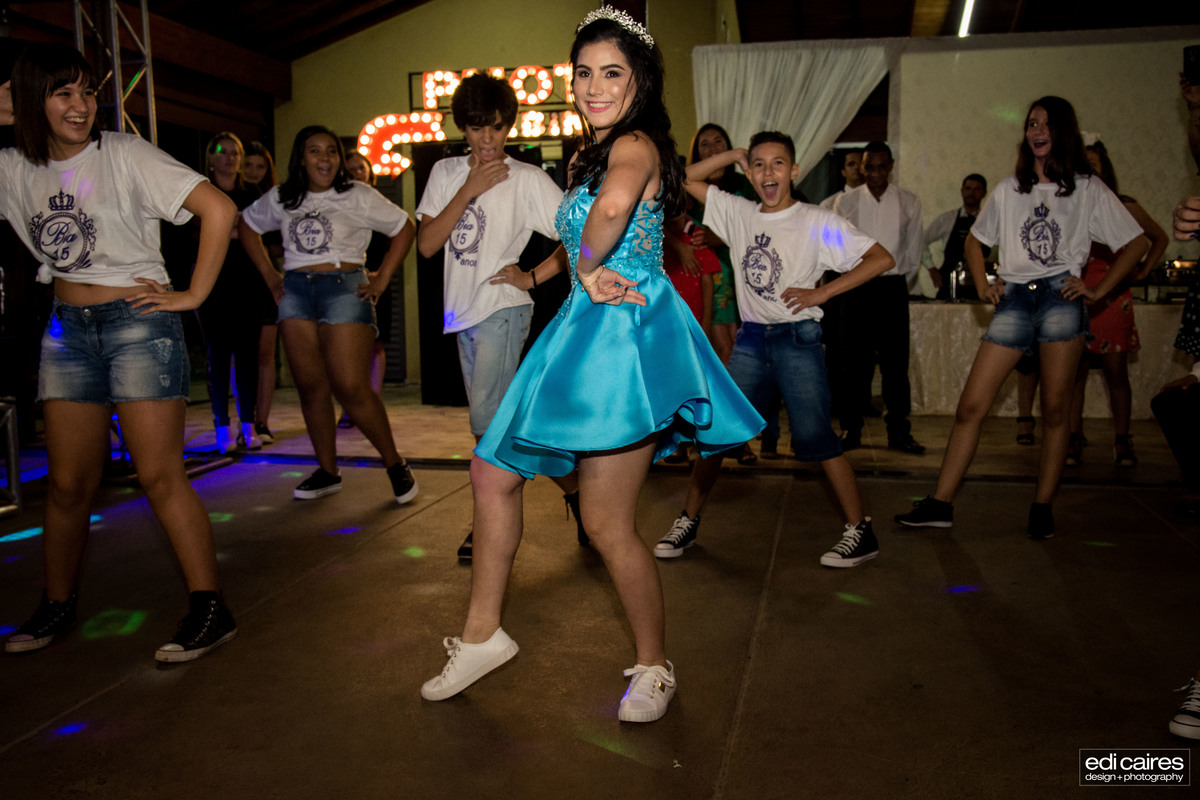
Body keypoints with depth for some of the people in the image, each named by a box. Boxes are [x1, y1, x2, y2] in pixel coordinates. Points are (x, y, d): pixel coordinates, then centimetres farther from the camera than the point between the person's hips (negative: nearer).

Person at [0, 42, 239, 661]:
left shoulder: (123, 154, -6)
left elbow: (219, 209, -12)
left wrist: (192, 295, -12)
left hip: (138, 322, -5)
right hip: (66, 330, 5)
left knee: (159, 475, -8)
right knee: (68, 483, 9)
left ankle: (209, 609, -2)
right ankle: (56, 607, 25)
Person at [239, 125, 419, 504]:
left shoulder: (358, 196, 2)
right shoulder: (281, 199, 12)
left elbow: (404, 228, 5)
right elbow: (247, 225, 27)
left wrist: (381, 280, 0)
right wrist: (269, 274, 16)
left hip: (344, 291, -5)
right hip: (295, 293, 5)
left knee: (351, 388, -13)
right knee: (310, 387, 4)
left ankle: (395, 465, 0)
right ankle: (327, 472, 15)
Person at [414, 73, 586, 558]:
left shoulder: (527, 179, -6)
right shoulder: (446, 173, 8)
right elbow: (426, 245, -2)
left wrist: (533, 277, -10)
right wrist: (467, 191, -9)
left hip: (502, 309, -6)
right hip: (463, 312, 7)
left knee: (489, 421, -12)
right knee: (488, 422, 13)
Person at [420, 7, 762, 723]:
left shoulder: (636, 143, -12)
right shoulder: (592, 154, 18)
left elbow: (614, 205, -35)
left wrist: (589, 269, -16)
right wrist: (587, 275, -6)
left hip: (624, 336, -10)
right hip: (587, 333, 10)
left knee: (607, 524, -5)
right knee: (493, 473, 13)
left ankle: (656, 665, 18)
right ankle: (482, 635, 27)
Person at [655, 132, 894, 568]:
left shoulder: (817, 222, -3)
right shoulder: (739, 213, 9)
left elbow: (882, 259, -7)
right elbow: (690, 178, 17)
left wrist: (822, 292, -12)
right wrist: (734, 154, 8)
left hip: (797, 339, -4)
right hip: (750, 340, 4)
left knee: (813, 437, -9)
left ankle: (860, 530, 3)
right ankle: (688, 521, 14)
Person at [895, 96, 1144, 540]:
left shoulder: (1089, 189, 9)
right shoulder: (1009, 190, 17)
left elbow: (1134, 243, 10)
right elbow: (973, 241, 25)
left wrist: (1098, 290, 1)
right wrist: (983, 286, 10)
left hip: (1060, 297, -2)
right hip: (1013, 299, 2)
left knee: (1055, 409, -2)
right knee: (971, 405, -6)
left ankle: (1042, 508, 9)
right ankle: (940, 503, -4)